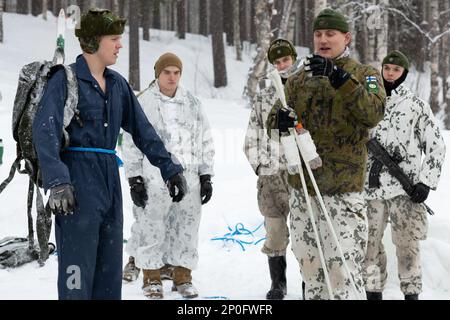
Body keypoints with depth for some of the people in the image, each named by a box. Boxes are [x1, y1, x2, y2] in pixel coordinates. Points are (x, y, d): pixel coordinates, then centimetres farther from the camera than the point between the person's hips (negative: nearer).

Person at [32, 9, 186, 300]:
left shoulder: (117, 84, 13)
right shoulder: (65, 80, -8)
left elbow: (143, 130, 19)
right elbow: (45, 132, -19)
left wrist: (170, 168, 13)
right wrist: (57, 183, -30)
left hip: (110, 181, 7)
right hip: (78, 182, -7)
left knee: (110, 270, 10)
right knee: (78, 269, -9)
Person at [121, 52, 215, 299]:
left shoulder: (192, 103, 12)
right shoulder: (143, 103, 0)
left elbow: (205, 142, 16)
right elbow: (131, 144, 1)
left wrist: (206, 177, 10)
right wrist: (134, 180, -4)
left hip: (189, 179, 3)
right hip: (154, 180, -3)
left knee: (187, 229, 4)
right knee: (152, 230, -3)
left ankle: (183, 277, 15)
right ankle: (151, 279, 9)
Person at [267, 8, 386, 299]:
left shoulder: (365, 75, 3)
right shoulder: (298, 81, 14)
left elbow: (373, 114, -17)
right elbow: (273, 127, 11)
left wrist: (338, 77, -28)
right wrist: (279, 121, -14)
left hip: (342, 190, -5)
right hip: (302, 186, 5)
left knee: (343, 268, -14)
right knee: (310, 266, 10)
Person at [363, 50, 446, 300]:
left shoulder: (416, 106, 3)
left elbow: (435, 146, 3)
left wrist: (426, 182, -7)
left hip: (406, 189, -3)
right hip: (371, 187, 3)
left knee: (407, 247, -5)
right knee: (369, 245, 3)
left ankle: (412, 293, 4)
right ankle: (374, 292, 13)